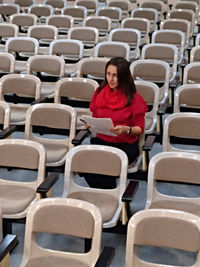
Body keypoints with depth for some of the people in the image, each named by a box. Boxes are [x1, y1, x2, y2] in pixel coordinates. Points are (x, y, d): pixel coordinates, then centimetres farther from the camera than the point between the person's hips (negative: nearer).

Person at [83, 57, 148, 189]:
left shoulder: (134, 98, -4)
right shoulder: (100, 93, 8)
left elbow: (140, 128, 0)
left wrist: (126, 130, -20)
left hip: (125, 144, -4)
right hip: (101, 141, 4)